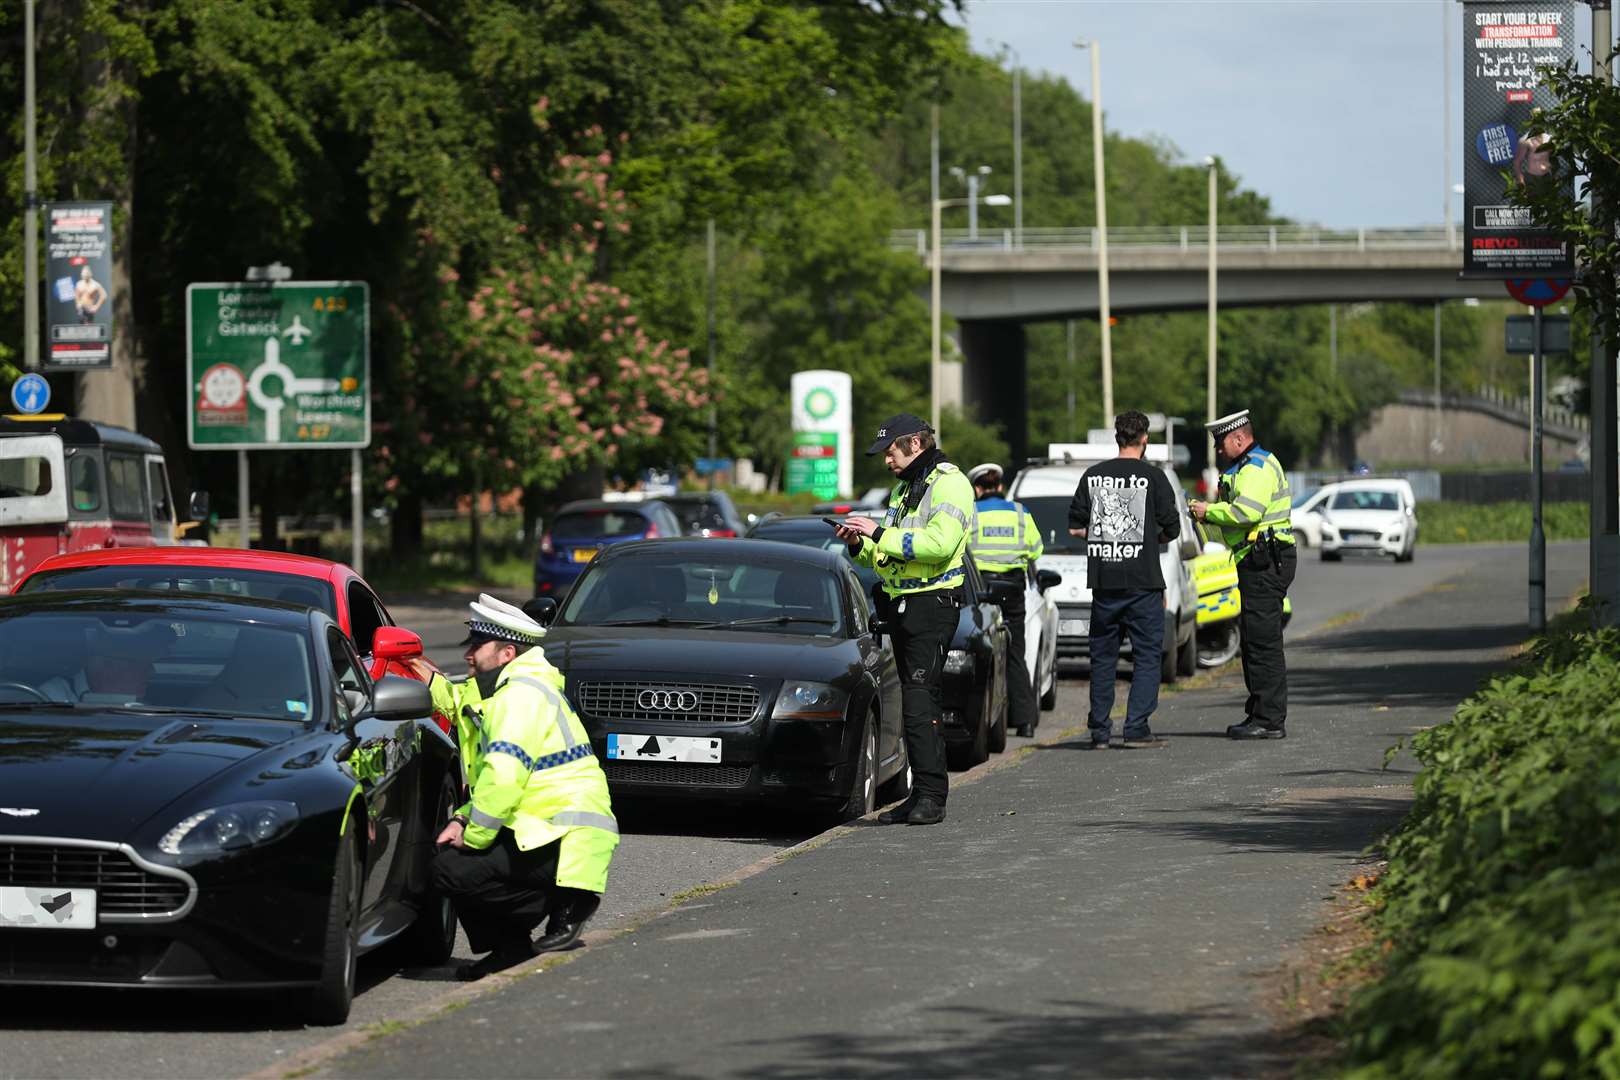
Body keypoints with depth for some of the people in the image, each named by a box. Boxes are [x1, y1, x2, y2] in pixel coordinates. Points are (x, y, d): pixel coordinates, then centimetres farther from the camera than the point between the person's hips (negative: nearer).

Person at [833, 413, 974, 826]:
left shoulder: (949, 483, -8)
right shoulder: (903, 489, 22)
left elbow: (939, 544, -23)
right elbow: (888, 555, 25)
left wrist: (881, 534, -19)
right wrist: (860, 544, 5)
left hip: (932, 603, -9)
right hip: (901, 604, 9)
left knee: (919, 700, -15)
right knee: (914, 702, 9)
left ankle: (931, 796, -15)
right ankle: (921, 795, 10)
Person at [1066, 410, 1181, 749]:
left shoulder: (1093, 475, 5)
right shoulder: (1153, 476, -5)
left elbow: (1075, 527, 8)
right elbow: (1172, 528, -3)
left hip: (1103, 581, 3)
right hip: (1143, 580, -3)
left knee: (1102, 657, 11)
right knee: (1147, 655, 3)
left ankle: (1099, 730, 10)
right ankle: (1136, 728, -5)